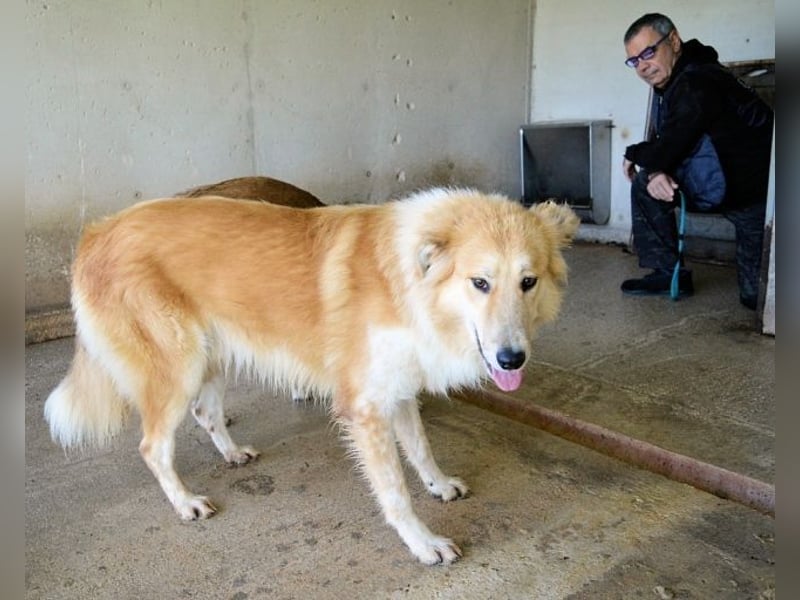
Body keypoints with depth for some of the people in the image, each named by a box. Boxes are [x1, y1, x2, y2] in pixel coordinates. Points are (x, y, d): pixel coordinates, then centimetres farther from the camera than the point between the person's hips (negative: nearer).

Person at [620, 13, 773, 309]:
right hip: (718, 183, 9)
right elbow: (659, 143, 4)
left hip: (756, 193, -9)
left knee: (756, 296, -9)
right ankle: (669, 273, 4)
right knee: (644, 183, -3)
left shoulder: (697, 85, -26)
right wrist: (654, 172, -18)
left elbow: (665, 150, -25)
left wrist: (633, 155, -4)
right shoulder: (669, 84, 4)